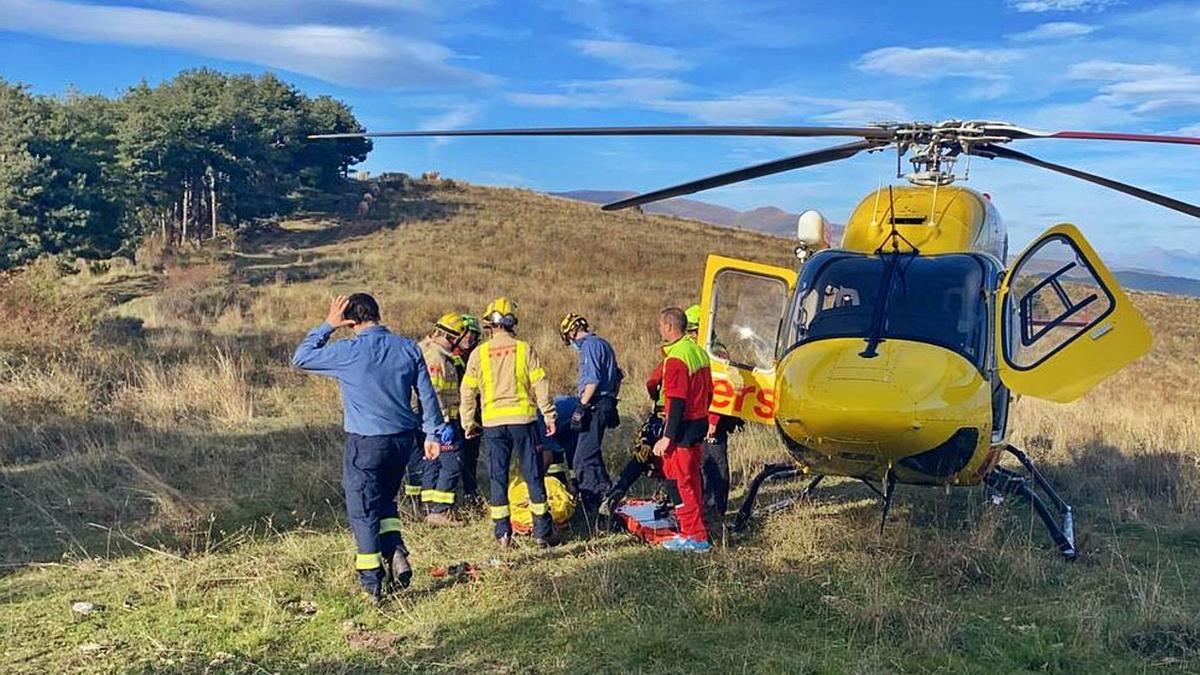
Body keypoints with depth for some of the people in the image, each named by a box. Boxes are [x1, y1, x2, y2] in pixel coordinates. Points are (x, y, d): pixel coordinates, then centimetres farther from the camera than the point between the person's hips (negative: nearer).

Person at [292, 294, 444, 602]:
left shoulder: (347, 351, -11)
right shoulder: (408, 348, 1)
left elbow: (300, 359, 3)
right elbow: (427, 394, 5)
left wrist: (327, 326, 4)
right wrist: (432, 433, 13)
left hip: (365, 443, -5)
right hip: (404, 438, 5)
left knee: (364, 511, 6)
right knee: (385, 500, 24)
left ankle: (373, 585, 11)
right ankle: (396, 552, 7)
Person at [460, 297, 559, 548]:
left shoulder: (479, 353, 1)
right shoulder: (525, 349, -2)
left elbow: (467, 392, 5)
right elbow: (541, 386, -2)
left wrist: (468, 423, 16)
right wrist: (549, 416, 6)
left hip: (493, 424, 1)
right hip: (523, 420, -1)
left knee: (497, 478, 8)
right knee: (534, 475, 6)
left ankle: (502, 534, 10)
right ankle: (542, 531, 10)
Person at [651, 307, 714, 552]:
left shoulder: (676, 358, -19)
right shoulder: (698, 351, 10)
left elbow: (677, 402, -23)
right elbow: (708, 392, 15)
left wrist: (667, 437, -22)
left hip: (683, 428, -10)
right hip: (700, 423, 10)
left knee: (682, 481, -2)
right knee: (693, 478, 18)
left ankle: (694, 536, 3)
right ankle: (694, 530, 28)